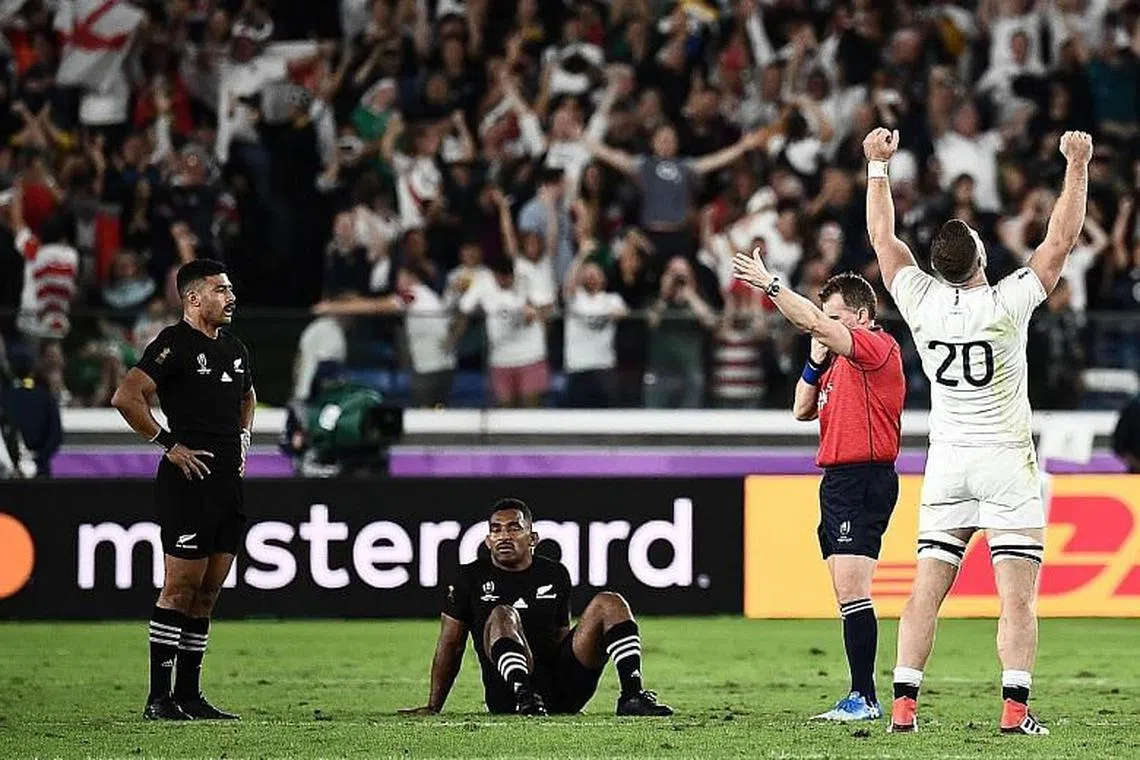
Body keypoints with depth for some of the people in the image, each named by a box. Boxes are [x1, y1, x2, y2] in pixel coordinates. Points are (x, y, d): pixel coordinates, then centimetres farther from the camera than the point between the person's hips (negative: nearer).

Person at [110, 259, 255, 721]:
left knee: (207, 593, 8)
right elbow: (125, 397, -18)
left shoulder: (234, 350, 18)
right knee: (181, 588, -8)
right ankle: (159, 699, -6)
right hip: (188, 480, -8)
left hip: (228, 482, 8)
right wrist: (168, 444, -14)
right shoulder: (174, 344, -8)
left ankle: (189, 696, 13)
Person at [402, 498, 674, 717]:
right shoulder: (471, 578, 9)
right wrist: (433, 708, 8)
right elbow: (450, 645, 11)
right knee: (503, 616, -29)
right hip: (506, 693, -4)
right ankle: (526, 698, -49)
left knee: (609, 603, -7)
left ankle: (632, 695, -23)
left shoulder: (555, 575, 17)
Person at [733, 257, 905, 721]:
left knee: (852, 591, -15)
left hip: (864, 478, -10)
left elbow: (813, 322, -21)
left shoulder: (877, 347, -9)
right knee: (847, 596, 9)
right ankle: (860, 698, 11)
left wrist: (769, 285, -18)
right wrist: (816, 361, 10)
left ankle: (865, 698, -16)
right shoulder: (840, 360, 21)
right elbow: (803, 409, 22)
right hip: (838, 481, 10)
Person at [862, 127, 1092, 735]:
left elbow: (883, 237, 10)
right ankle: (1015, 708, -16)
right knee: (1017, 596, -6)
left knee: (926, 591, 4)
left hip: (947, 463, 4)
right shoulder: (1007, 303, -13)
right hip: (1007, 459, -4)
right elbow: (1062, 238, -6)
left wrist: (878, 164, 19)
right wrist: (1077, 166, 2)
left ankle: (904, 704, -2)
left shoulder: (922, 302, -4)